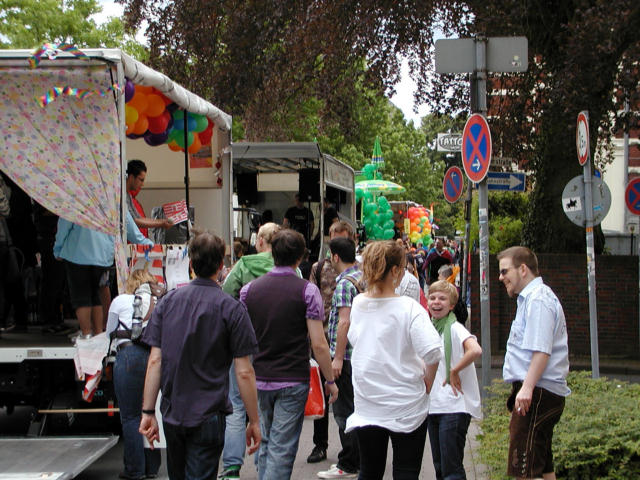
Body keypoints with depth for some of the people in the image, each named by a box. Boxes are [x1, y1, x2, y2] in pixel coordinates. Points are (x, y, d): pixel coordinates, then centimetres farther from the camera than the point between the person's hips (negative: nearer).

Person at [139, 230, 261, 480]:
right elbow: (244, 372, -11)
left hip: (171, 414, 4)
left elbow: (155, 360, -1)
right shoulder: (231, 308, -9)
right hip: (208, 417, -4)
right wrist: (254, 422, -3)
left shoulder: (168, 301, 2)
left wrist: (148, 412, 2)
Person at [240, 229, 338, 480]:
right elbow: (318, 344, -11)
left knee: (265, 444, 17)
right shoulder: (307, 291, -8)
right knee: (282, 450, -2)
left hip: (258, 381, 4)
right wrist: (330, 380, 0)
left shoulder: (249, 289, 3)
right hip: (293, 382, -4)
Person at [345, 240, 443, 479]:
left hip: (366, 404, 4)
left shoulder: (358, 304, 0)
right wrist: (428, 383, -7)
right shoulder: (409, 308, -15)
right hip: (406, 406, -4)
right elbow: (432, 351, -24)